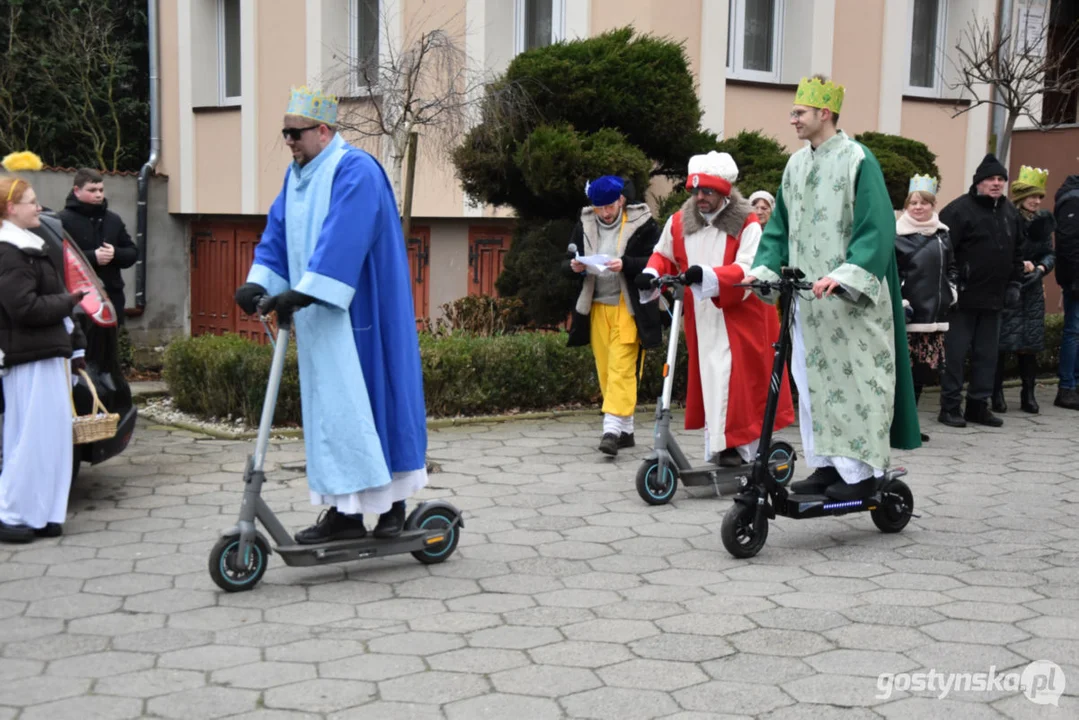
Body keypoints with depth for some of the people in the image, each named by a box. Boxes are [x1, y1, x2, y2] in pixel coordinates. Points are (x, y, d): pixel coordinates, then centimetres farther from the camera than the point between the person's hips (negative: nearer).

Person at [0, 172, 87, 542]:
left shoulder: (33, 247, 18)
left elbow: (55, 297, 20)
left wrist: (74, 345, 17)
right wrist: (67, 302, -7)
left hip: (51, 353, 10)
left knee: (52, 437, 11)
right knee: (33, 439, -7)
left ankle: (42, 515, 17)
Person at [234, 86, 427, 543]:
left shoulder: (355, 171, -13)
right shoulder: (297, 176, 14)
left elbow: (342, 238, -23)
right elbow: (278, 232, 10)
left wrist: (304, 291, -29)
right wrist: (259, 282, -5)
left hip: (357, 313, -8)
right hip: (320, 315, 8)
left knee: (367, 397, -4)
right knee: (332, 405, 7)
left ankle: (392, 500, 8)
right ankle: (345, 509, 11)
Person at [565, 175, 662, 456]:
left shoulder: (642, 224, -5)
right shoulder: (584, 224, 9)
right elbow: (567, 261, 14)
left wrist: (625, 265, -24)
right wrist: (574, 267, -9)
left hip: (629, 306, -5)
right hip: (596, 306, 5)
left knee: (622, 368, -13)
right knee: (605, 370, 7)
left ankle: (612, 428, -15)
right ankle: (626, 430, 17)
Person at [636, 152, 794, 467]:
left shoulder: (746, 225, -7)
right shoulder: (679, 222, 6)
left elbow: (747, 271, -18)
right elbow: (664, 255, 18)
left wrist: (708, 274, -33)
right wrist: (651, 275, -5)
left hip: (739, 317, -4)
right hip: (701, 319, 4)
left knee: (740, 380, -3)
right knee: (710, 380, 5)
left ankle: (739, 446, 3)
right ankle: (718, 446, 9)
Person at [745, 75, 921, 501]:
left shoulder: (857, 160, -8)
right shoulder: (796, 165, 13)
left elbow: (876, 228, -15)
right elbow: (780, 226, 17)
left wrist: (844, 275, -27)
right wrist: (764, 268, 1)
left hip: (851, 299, -7)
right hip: (808, 297, 7)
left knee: (853, 382, -3)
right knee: (812, 382, 8)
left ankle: (862, 472, 5)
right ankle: (826, 465, 17)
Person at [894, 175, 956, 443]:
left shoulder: (942, 235, 15)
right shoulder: (897, 235, -3)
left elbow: (950, 267, 26)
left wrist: (950, 292, 13)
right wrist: (898, 301, -14)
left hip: (934, 314, 6)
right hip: (907, 315, -6)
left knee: (926, 369, 8)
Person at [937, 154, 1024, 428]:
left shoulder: (1010, 212, 13)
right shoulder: (959, 210, -10)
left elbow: (1017, 251, 22)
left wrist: (1014, 283, 16)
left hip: (994, 298, 7)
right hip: (963, 298, -7)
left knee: (987, 354, 10)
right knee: (956, 352, -3)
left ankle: (979, 405, 18)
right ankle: (949, 406, 5)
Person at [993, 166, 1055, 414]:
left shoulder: (1043, 221, 9)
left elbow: (1050, 254, 12)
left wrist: (1040, 268, -7)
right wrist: (1018, 265, -17)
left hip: (1032, 290, 5)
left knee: (1030, 343, 7)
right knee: (1002, 342, -4)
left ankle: (1028, 395, 15)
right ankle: (997, 394, 6)